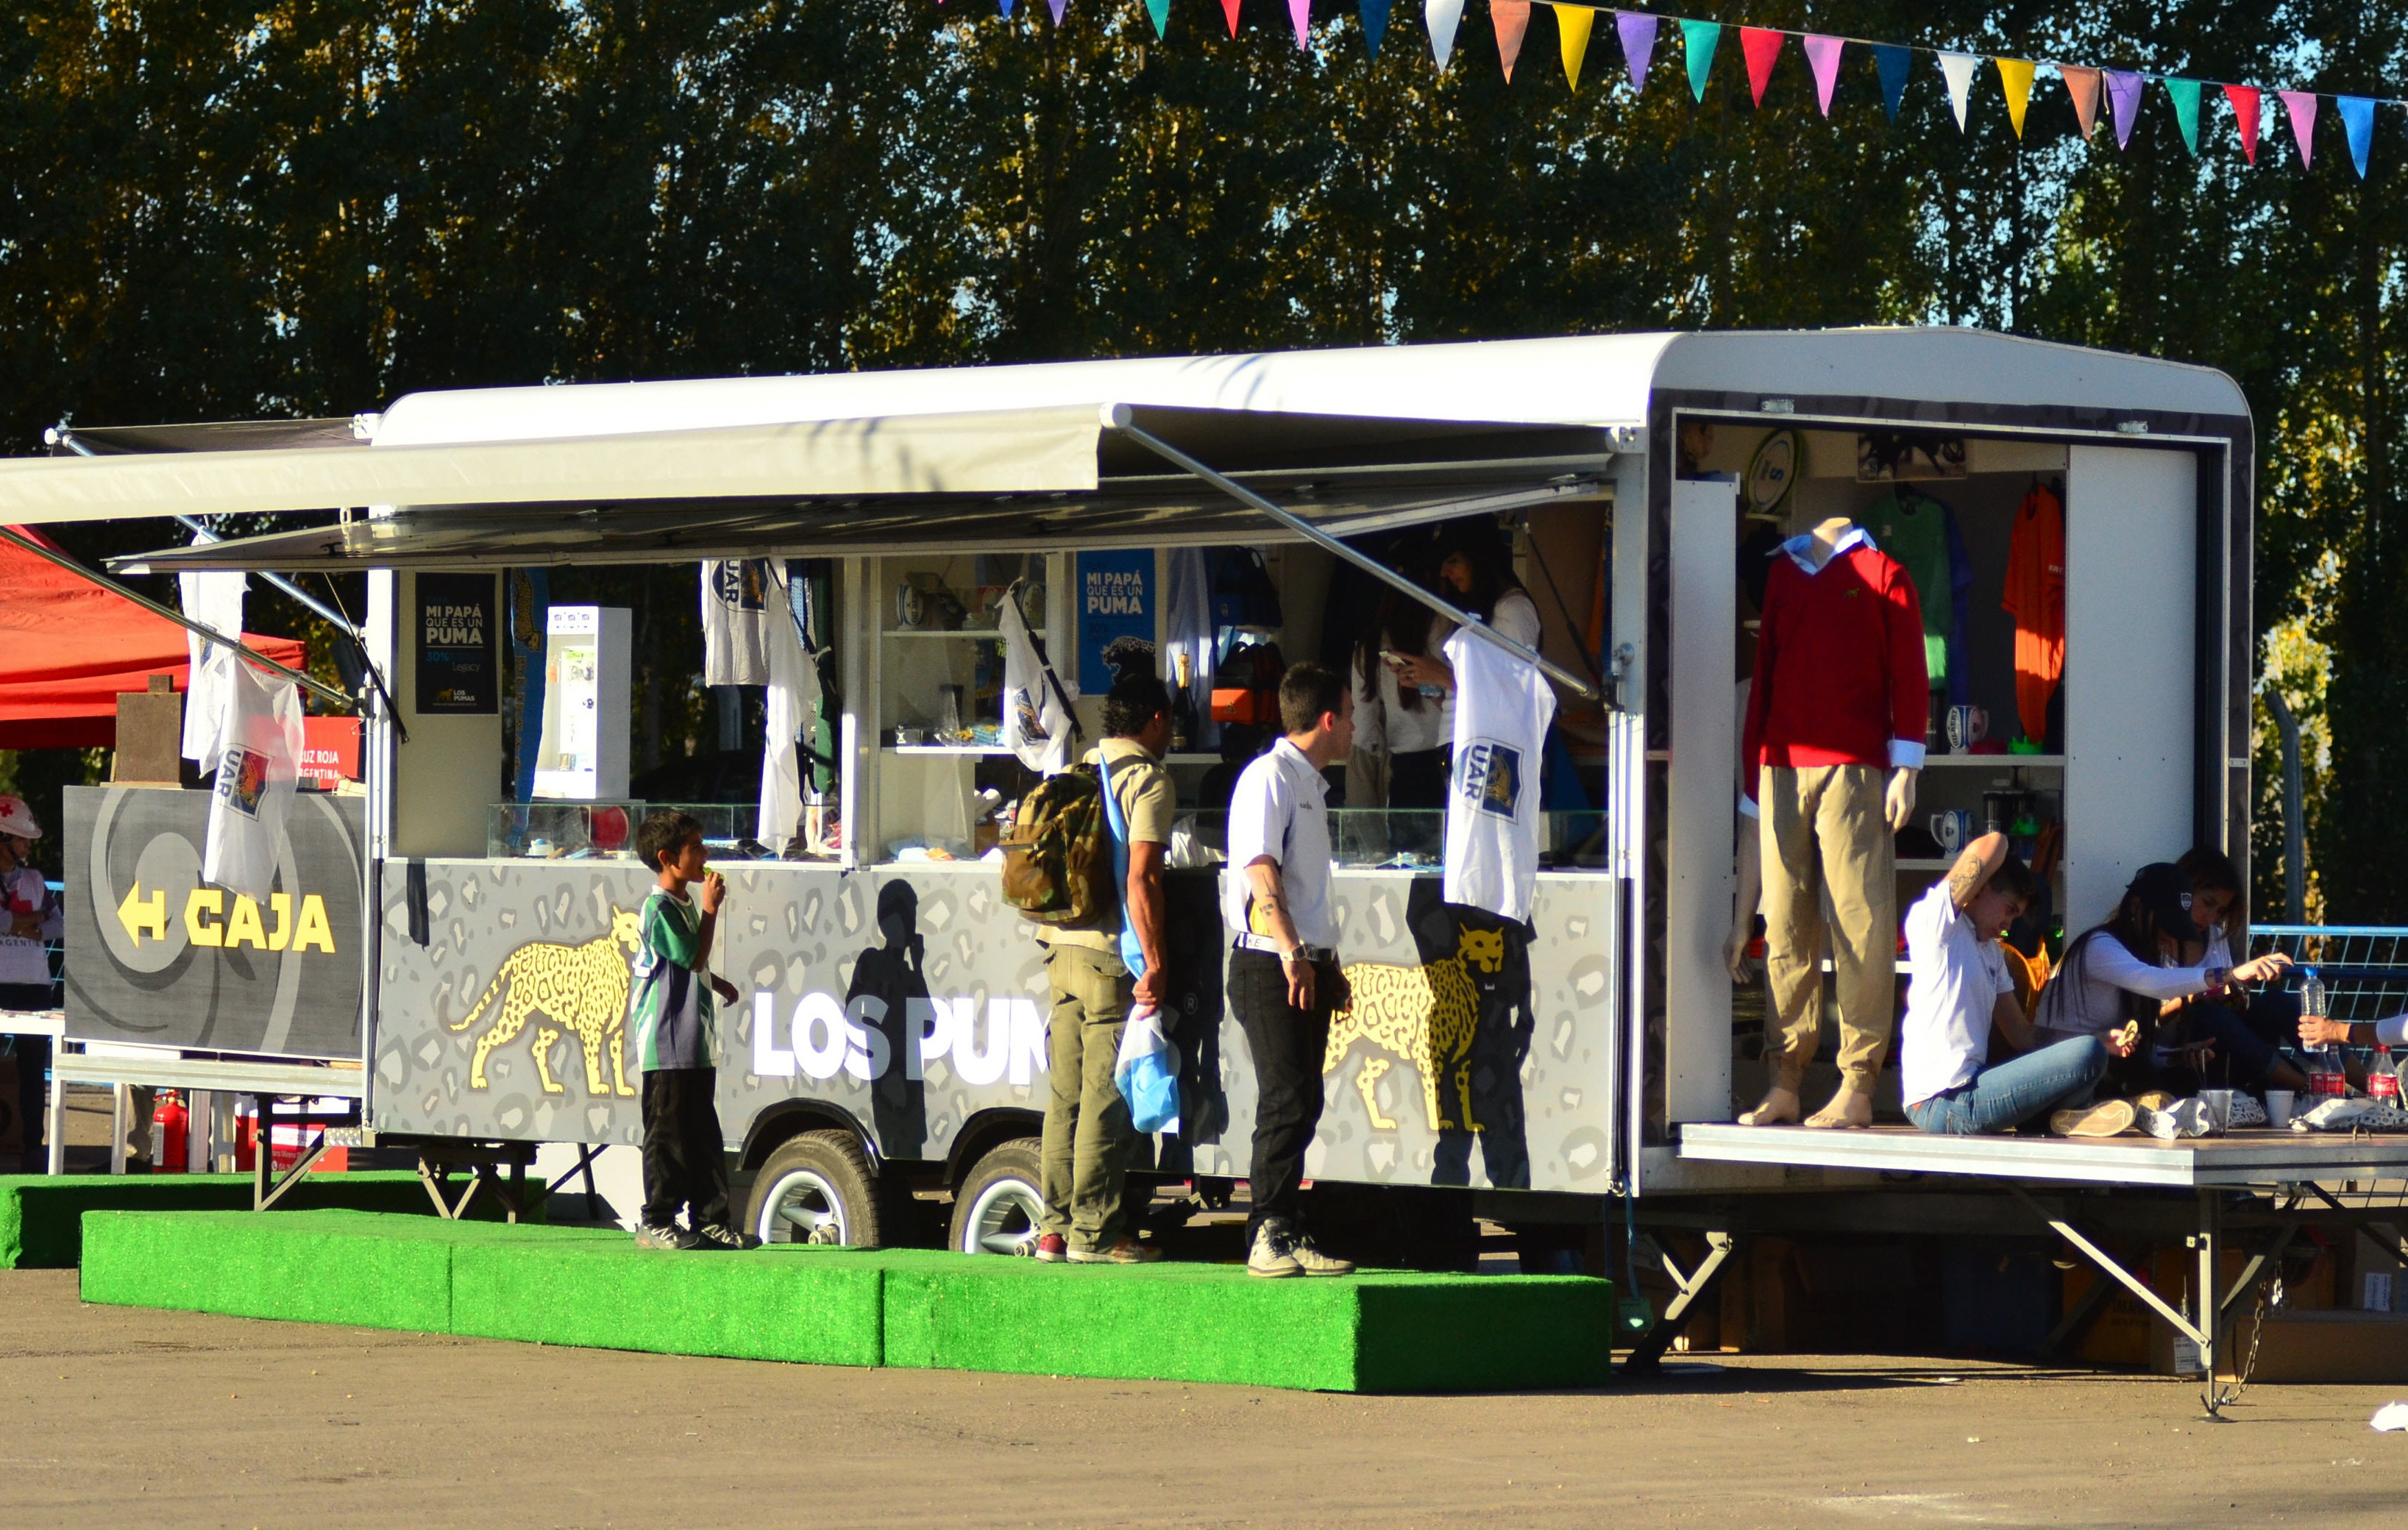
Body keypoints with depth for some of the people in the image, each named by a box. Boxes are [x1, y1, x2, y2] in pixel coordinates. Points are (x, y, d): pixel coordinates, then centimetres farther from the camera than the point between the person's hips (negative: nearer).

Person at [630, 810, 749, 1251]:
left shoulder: (686, 903, 18)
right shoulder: (659, 908, -13)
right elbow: (693, 957, -20)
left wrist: (719, 984, 22)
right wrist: (711, 909, -13)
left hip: (695, 1044, 10)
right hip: (666, 1045, -10)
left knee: (704, 1136, 11)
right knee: (667, 1133, -6)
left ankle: (709, 1221, 15)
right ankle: (656, 1223, -2)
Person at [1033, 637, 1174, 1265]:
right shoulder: (1149, 781, -7)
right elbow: (1141, 879, -16)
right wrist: (1153, 961, -17)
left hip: (1064, 950, 7)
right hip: (1114, 954, -7)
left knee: (1067, 1091, 10)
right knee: (1107, 1095, -5)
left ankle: (1056, 1227, 11)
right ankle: (1095, 1230, -4)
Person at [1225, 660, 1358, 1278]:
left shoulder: (1311, 784, 21)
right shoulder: (1269, 778, -9)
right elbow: (1261, 871, -20)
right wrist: (1292, 953, -29)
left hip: (1308, 964, 9)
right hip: (1270, 966, -9)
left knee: (1302, 1103, 8)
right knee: (1287, 1100, -14)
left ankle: (1288, 1234, 10)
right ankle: (1269, 1236, -15)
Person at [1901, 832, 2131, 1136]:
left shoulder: (1990, 952, 22)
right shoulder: (1935, 920, -4)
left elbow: (2021, 1034, 19)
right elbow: (1992, 846, -15)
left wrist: (2101, 1043, 8)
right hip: (1944, 1101, -10)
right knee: (2087, 1055, -20)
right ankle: (2066, 1116, 8)